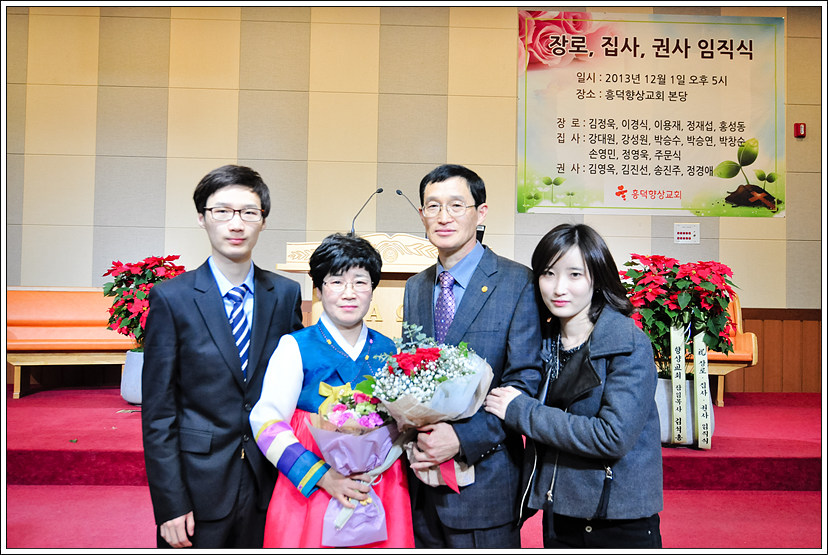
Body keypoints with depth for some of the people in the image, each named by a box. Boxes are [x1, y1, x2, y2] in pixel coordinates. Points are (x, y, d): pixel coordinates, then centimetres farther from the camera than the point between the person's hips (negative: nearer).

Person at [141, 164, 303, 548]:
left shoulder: (286, 294, 2)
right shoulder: (171, 298, -7)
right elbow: (158, 412, -7)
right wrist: (170, 505, -10)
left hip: (269, 488, 3)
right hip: (199, 487, -2)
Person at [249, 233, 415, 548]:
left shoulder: (388, 351, 6)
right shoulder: (296, 347, -4)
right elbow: (266, 422, -11)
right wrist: (321, 476, -19)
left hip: (381, 495, 4)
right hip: (311, 493, -3)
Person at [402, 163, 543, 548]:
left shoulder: (518, 282, -8)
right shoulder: (415, 288, 10)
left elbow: (525, 380, -13)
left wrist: (463, 438, -20)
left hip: (484, 476, -4)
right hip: (421, 474, 5)